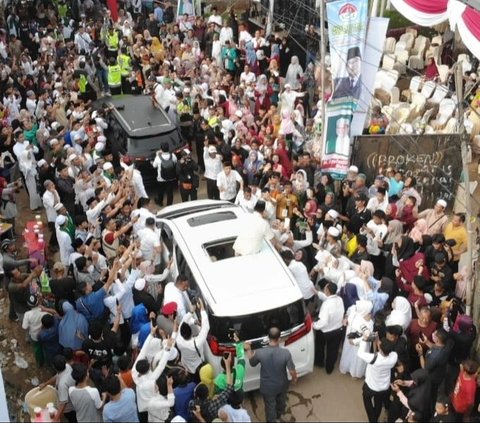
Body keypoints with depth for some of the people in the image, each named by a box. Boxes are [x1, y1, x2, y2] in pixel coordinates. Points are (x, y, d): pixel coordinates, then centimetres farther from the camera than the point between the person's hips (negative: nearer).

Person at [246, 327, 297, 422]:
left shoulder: (260, 352, -26)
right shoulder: (285, 353, -28)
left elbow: (252, 363, -5)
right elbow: (292, 371, -18)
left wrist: (248, 350, 8)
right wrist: (294, 379, 3)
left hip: (267, 387, -2)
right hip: (282, 385, 2)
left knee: (270, 406, 23)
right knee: (281, 402, 33)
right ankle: (279, 415, 61)